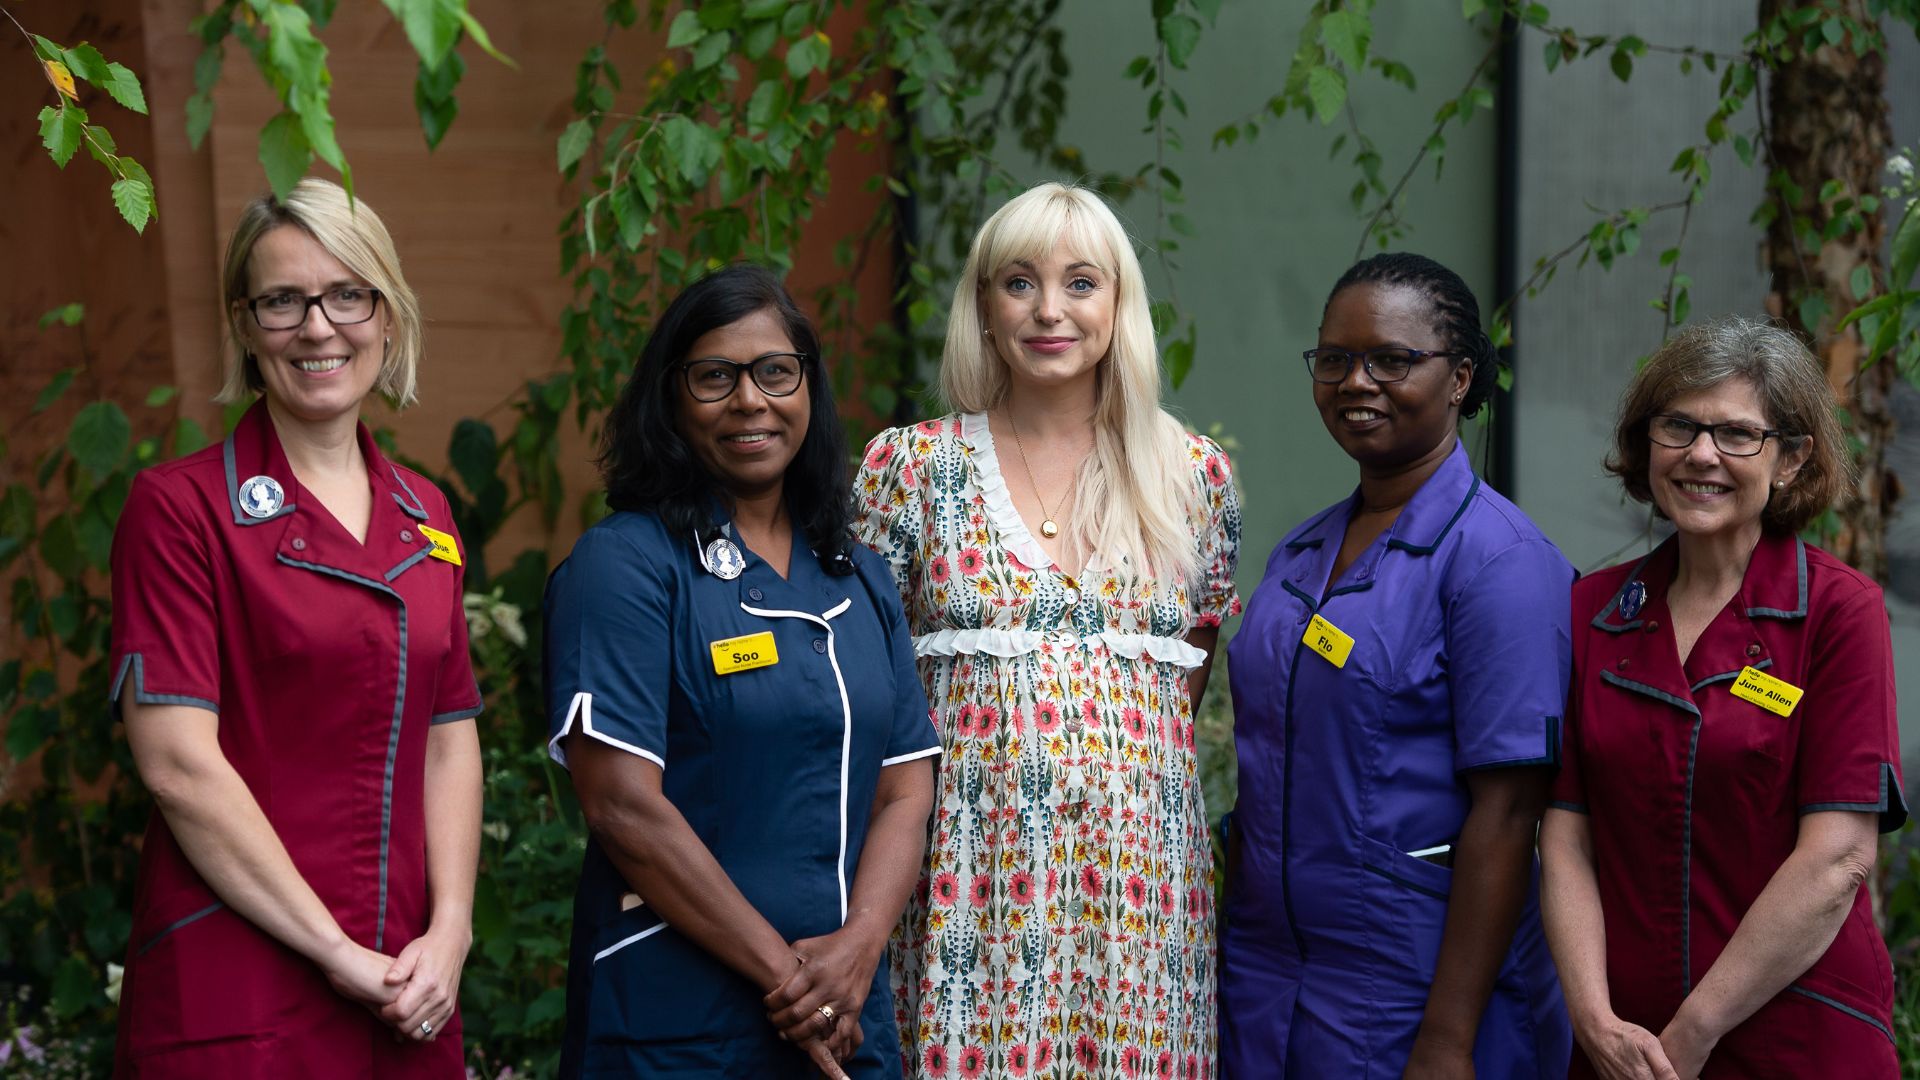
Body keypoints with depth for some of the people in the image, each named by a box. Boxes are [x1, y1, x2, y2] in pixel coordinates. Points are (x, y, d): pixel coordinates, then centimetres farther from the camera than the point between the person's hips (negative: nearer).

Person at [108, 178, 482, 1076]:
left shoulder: (425, 519, 11)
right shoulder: (179, 506, -6)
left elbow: (449, 742, 11)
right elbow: (178, 763, -13)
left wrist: (448, 933, -3)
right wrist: (338, 953, -13)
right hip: (236, 997, -5)